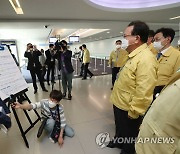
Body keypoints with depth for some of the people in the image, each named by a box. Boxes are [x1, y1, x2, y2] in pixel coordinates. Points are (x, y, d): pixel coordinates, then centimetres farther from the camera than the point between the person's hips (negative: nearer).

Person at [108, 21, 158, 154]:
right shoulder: (134, 55, 5)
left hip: (128, 109, -9)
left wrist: (133, 113, -20)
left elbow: (143, 94, -30)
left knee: (128, 133, 18)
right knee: (119, 127, 30)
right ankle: (118, 141, 56)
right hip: (119, 103, 9)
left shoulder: (145, 59, -28)